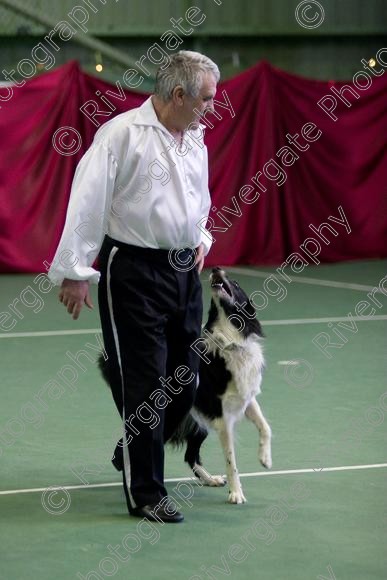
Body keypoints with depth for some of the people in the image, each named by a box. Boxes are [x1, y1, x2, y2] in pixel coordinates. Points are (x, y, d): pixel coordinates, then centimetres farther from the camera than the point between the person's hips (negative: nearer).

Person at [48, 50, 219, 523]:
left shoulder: (195, 139, 11)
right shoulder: (122, 134, -13)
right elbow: (87, 203, -14)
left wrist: (199, 239, 13)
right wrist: (74, 272, -15)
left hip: (184, 269, 8)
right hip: (132, 268, -7)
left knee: (184, 378, 11)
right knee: (144, 384, -5)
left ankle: (133, 454, 35)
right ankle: (145, 493, 5)